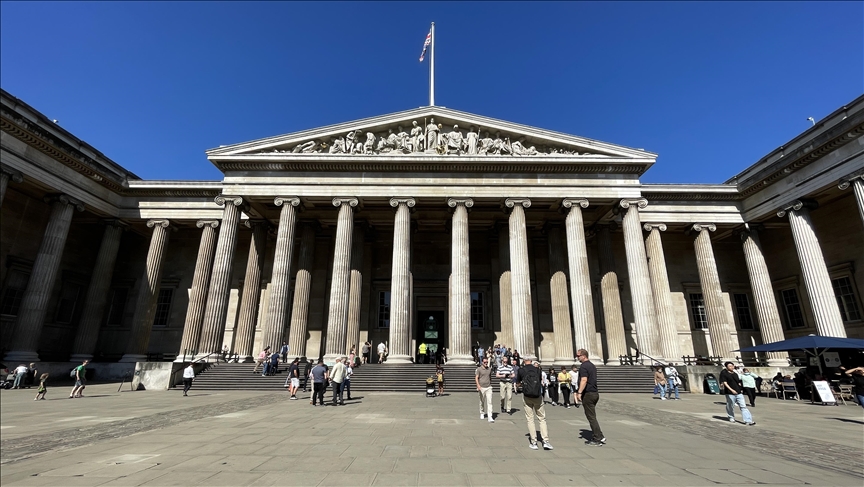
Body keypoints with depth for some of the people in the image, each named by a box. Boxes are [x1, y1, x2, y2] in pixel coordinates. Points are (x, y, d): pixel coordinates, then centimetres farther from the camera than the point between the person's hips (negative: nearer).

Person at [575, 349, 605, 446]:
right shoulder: (592, 365, 14)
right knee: (592, 417, 16)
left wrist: (579, 392, -28)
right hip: (595, 393, 9)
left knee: (591, 417, -2)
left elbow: (584, 380, -26)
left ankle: (599, 438, 1)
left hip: (588, 394, -9)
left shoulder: (583, 366, -15)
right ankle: (595, 437, 18)